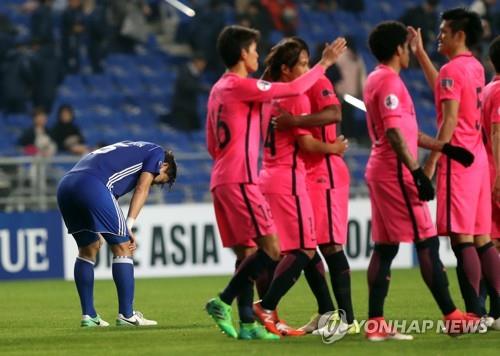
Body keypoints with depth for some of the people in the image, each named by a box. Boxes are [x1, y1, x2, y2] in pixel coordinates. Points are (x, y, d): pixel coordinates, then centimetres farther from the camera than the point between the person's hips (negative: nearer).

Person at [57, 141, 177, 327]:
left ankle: (88, 315, 20)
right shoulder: (157, 153, 17)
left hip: (64, 186, 8)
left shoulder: (129, 150, 37)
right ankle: (126, 315, 2)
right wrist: (129, 226, 0)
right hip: (92, 186, -8)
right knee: (122, 248, 2)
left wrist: (97, 233, 18)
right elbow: (141, 189, 4)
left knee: (87, 250, 21)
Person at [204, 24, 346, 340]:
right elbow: (295, 88, -10)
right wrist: (325, 62, 0)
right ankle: (223, 302, -14)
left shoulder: (218, 90, 17)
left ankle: (247, 323, 2)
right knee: (270, 249, -10)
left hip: (222, 181, 9)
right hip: (241, 180, -9)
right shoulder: (241, 86, -10)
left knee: (246, 253, 7)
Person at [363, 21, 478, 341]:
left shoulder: (376, 80, 17)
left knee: (385, 246, 7)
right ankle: (451, 315, -3)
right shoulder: (390, 81, -13)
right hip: (397, 171, -10)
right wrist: (417, 171, -24)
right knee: (427, 241, -5)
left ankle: (375, 323, 3)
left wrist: (444, 147, 20)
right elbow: (394, 132, -22)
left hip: (381, 169, 10)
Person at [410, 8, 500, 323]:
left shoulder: (453, 69, -11)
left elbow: (450, 119, -17)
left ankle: (475, 314, -12)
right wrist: (420, 54, 37)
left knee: (461, 238, -9)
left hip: (457, 159, -9)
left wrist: (431, 161, -16)